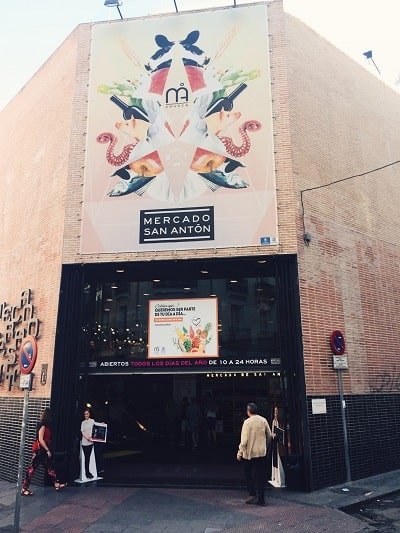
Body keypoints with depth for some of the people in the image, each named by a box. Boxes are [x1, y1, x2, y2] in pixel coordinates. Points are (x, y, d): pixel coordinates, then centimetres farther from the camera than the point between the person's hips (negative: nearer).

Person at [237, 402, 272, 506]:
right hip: (262, 452, 4)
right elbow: (269, 436, 7)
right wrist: (266, 446, 23)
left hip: (249, 452, -3)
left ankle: (252, 494, 9)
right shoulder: (263, 420, -1)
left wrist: (240, 452, -9)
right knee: (261, 475, 8)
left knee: (249, 475, 14)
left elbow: (244, 439, -17)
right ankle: (260, 499, 10)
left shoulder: (247, 422, -14)